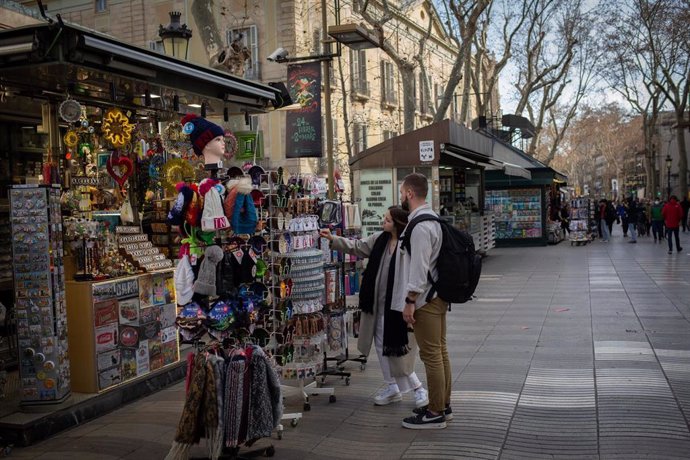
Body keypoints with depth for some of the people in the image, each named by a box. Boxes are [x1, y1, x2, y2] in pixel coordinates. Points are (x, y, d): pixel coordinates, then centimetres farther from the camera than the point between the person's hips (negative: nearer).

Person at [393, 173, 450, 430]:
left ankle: (435, 414, 5)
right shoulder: (431, 218, 14)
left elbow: (419, 267, -23)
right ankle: (443, 405, 27)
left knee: (431, 355, -3)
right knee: (440, 351, 16)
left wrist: (410, 300, -19)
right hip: (437, 295, 10)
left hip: (425, 299, -10)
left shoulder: (420, 225, -19)